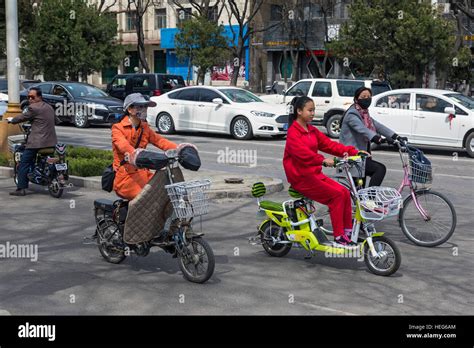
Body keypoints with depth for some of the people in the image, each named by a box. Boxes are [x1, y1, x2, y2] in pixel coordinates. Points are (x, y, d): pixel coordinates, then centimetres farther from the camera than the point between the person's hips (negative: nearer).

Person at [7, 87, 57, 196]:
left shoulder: (33, 108, -8)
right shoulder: (49, 107, 15)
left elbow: (22, 118, 0)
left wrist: (11, 120, 21)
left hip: (37, 142, -8)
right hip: (51, 142, 8)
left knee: (24, 164, -1)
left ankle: (21, 188, -4)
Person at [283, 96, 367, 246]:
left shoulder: (312, 130, 15)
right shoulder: (293, 133, -12)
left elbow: (329, 144, 9)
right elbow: (302, 152, -29)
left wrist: (353, 151, -2)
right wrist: (323, 160, -42)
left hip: (315, 174, 8)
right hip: (301, 177, -8)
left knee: (345, 192, -6)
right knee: (336, 195, -19)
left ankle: (348, 232, -1)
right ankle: (339, 237, -14)